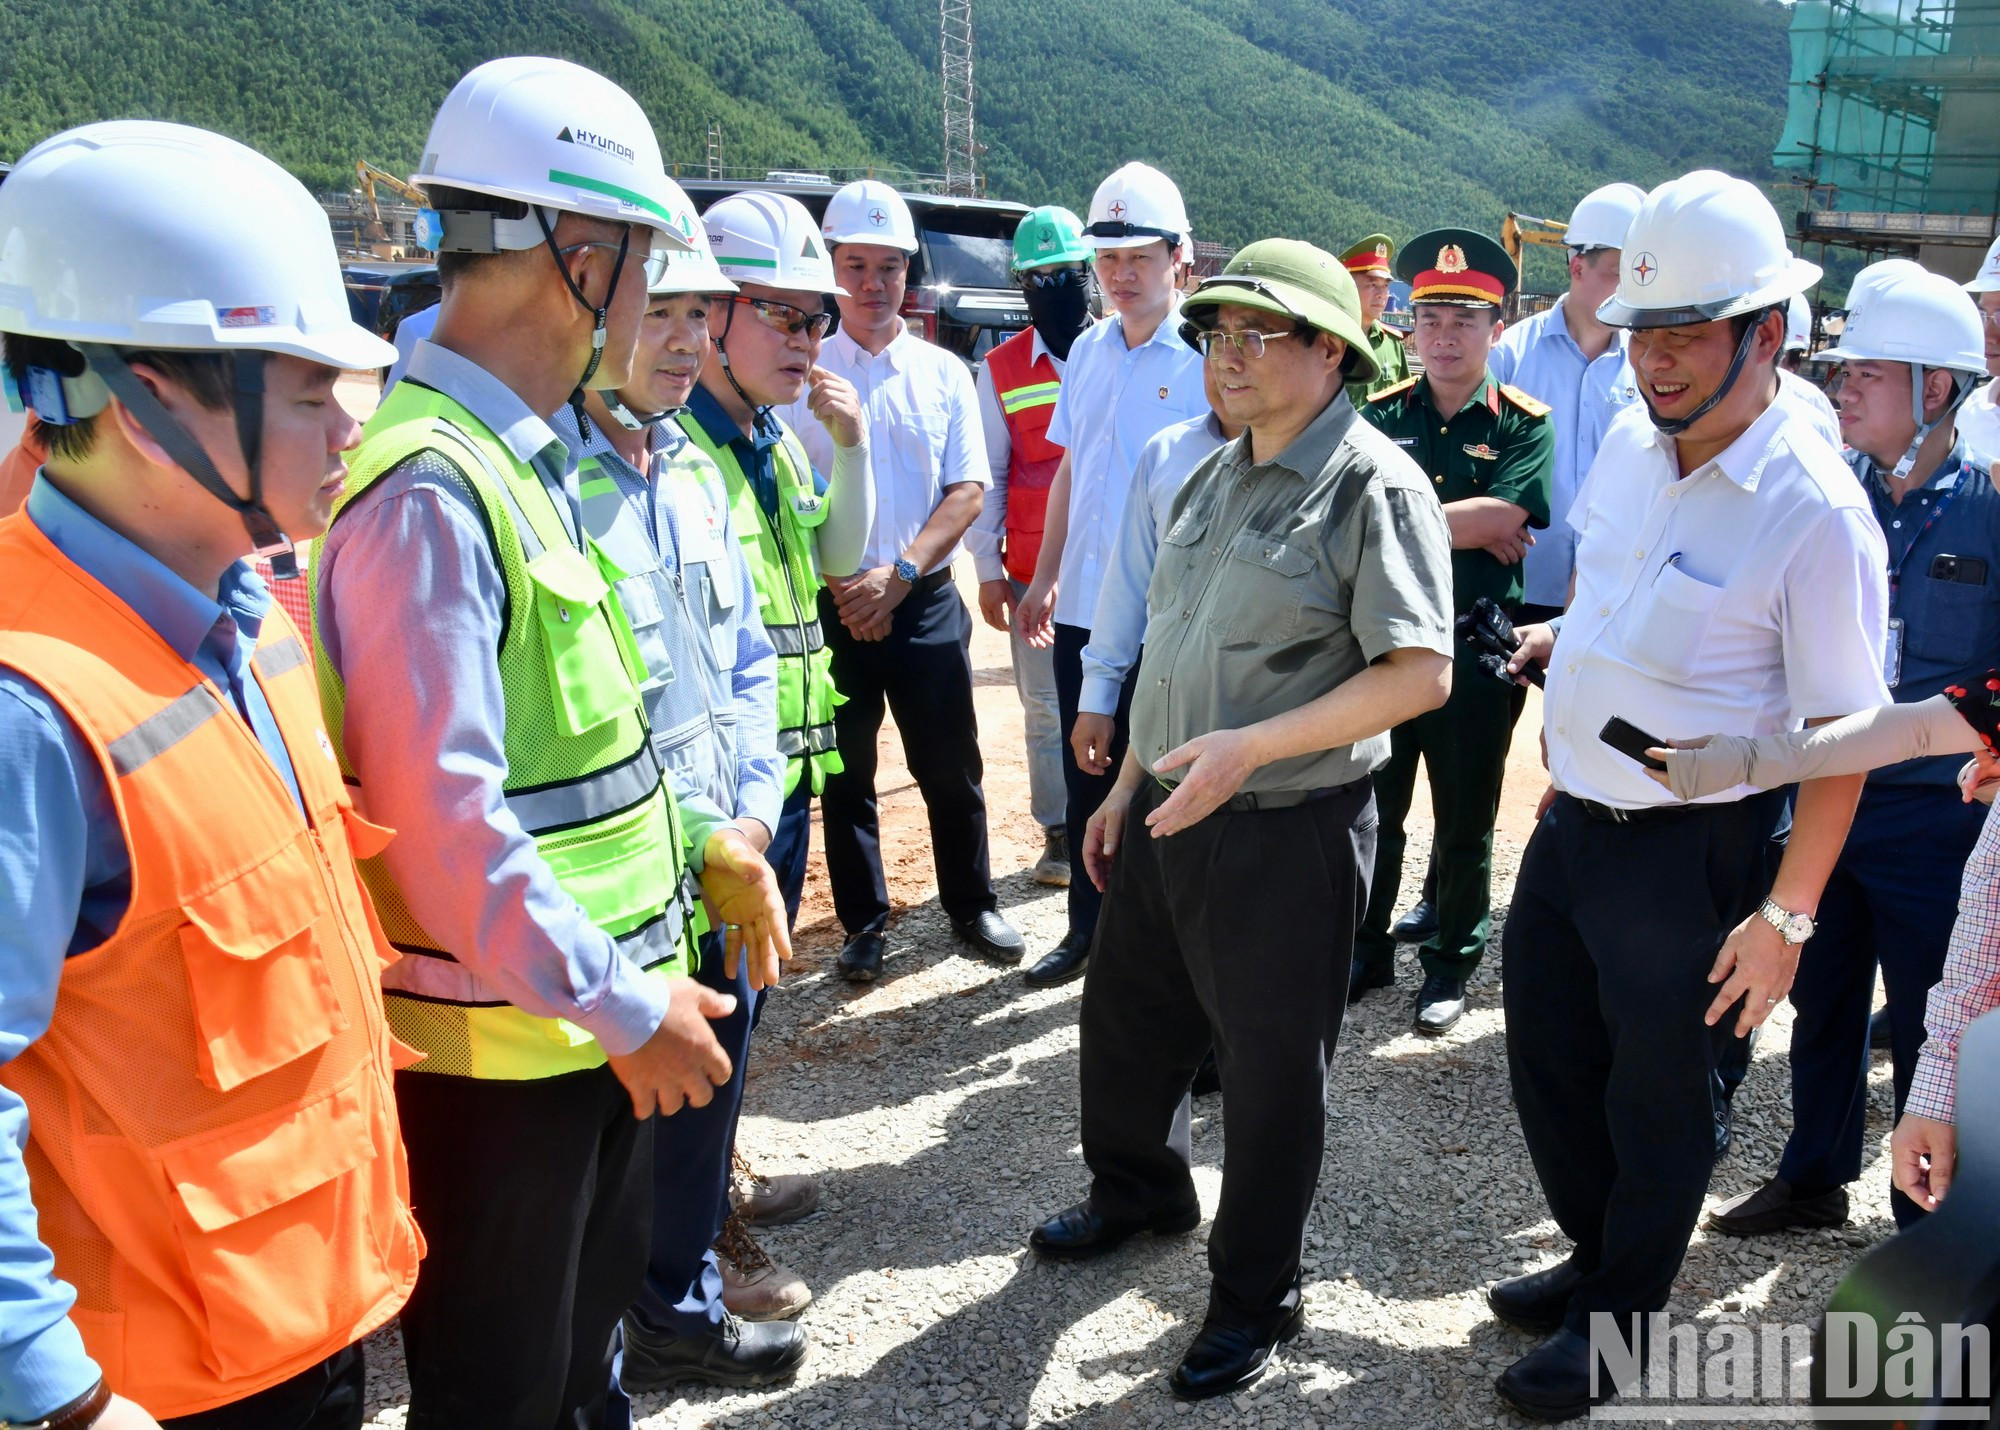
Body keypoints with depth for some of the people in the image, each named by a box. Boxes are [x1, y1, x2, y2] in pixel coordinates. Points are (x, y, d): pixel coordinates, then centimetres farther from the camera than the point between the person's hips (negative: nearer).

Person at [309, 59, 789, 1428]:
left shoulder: (528, 469, 8)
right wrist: (623, 1005, -21)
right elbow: (443, 820, -27)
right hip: (496, 1046, -9)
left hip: (596, 1021, 9)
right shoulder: (430, 492, -23)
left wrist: (695, 841, 8)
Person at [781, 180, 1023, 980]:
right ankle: (864, 922, 22)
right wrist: (840, 588, -9)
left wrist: (900, 571, -13)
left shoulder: (943, 373, 6)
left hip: (925, 600, 1)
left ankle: (971, 903, 24)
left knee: (951, 766, 6)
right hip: (830, 604, 0)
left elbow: (967, 490, 0)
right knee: (845, 776, 8)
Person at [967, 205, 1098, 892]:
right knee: (1046, 708, 8)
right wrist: (987, 570, 2)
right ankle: (1058, 833, 20)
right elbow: (988, 477, 6)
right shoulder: (1002, 369, 5)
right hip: (1034, 572, 1)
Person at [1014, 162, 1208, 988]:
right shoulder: (1088, 350, 10)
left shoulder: (1204, 359, -8)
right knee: (1087, 774, 15)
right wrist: (1045, 576, 15)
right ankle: (1088, 928, 30)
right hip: (1082, 604, 6)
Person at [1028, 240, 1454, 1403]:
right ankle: (1139, 1191, 51)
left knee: (1270, 1072, 9)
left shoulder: (1375, 487, -15)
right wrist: (1129, 784, 17)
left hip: (1288, 830, -7)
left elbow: (1421, 673, -21)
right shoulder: (1215, 477, 10)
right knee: (1127, 1021, 22)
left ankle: (1254, 1300, 31)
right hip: (1168, 814, 8)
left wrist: (1249, 748, -27)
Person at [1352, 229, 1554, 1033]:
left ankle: (1451, 965, 27)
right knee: (1371, 811, 12)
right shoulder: (1380, 416, 4)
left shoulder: (1524, 425, -2)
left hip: (1476, 653, -2)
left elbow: (1506, 518, -19)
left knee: (1465, 823, 11)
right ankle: (1367, 951, 29)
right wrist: (1469, 527, -14)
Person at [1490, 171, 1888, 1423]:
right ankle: (1596, 1259, 46)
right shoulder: (1629, 443, 1)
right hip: (1571, 822, 7)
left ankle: (1619, 1320, 36)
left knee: (1658, 1103, 12)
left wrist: (1786, 915, -18)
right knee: (1548, 1061, 20)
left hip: (1695, 852, -7)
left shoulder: (1815, 511, -20)